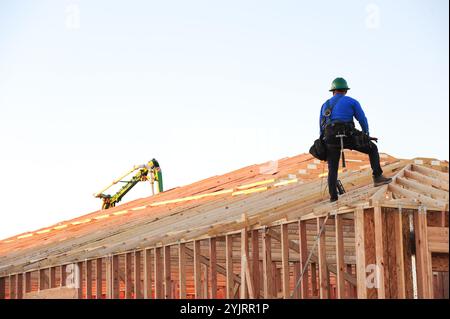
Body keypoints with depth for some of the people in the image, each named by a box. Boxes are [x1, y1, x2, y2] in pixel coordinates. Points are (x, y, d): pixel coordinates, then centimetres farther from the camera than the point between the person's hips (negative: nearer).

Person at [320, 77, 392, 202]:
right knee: (372, 149, 16)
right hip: (348, 136, -3)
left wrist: (324, 143, 31)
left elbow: (322, 127, 24)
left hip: (330, 138, 3)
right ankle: (377, 177, 5)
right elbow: (362, 119, 10)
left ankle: (333, 196, 3)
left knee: (332, 169, 12)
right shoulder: (351, 101, 13)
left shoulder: (325, 105, 25)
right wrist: (367, 136, 23)